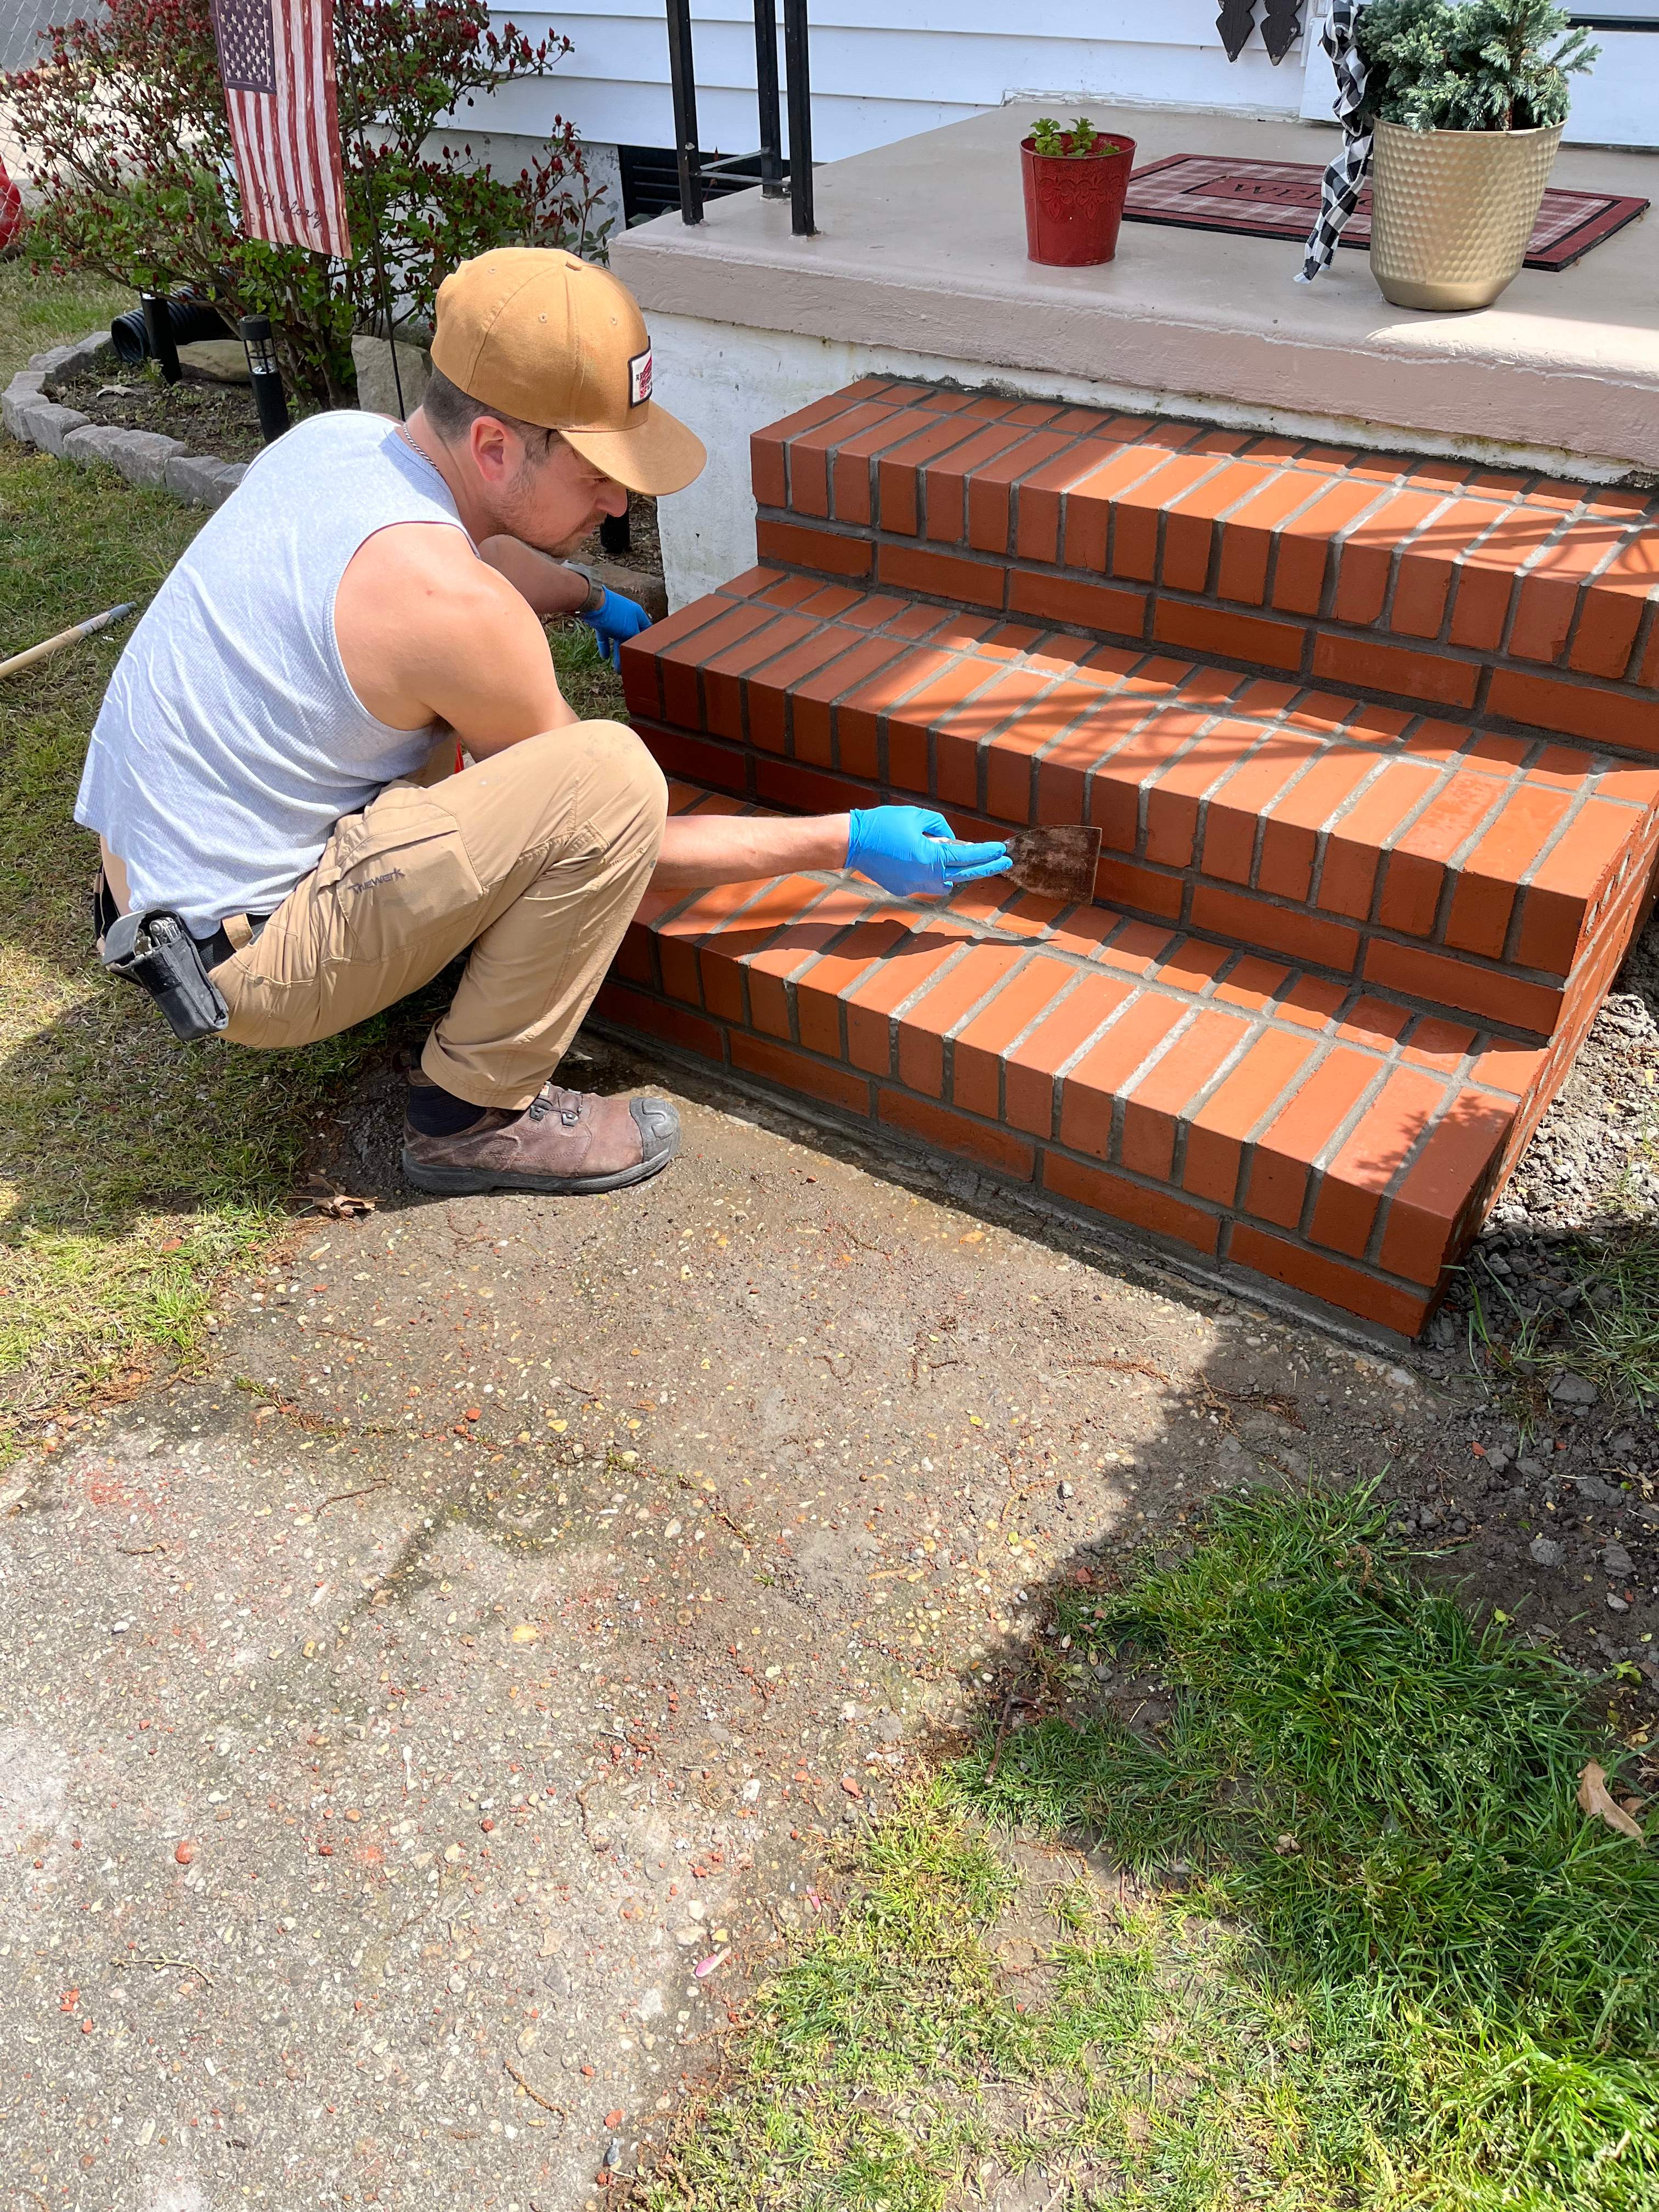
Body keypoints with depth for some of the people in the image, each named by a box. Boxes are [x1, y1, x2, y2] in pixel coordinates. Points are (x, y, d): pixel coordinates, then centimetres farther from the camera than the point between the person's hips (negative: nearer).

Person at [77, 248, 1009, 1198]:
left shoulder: (336, 435, 0)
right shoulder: (451, 607, -26)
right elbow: (610, 826, -13)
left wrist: (590, 599, 34)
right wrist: (845, 843, -9)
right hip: (239, 964, -9)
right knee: (613, 773, -25)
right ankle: (478, 1113, -8)